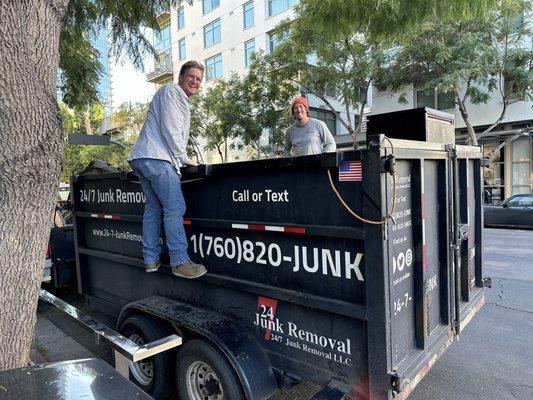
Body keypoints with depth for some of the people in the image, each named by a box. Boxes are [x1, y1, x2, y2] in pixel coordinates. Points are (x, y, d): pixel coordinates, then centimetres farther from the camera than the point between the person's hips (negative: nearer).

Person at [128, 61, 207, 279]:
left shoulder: (181, 99, 30)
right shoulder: (171, 91, -2)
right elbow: (169, 129, -13)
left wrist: (180, 158, 20)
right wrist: (184, 158, -7)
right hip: (157, 159, -11)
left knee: (153, 209, 9)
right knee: (175, 209, -13)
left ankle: (151, 260, 14)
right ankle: (180, 262, -12)